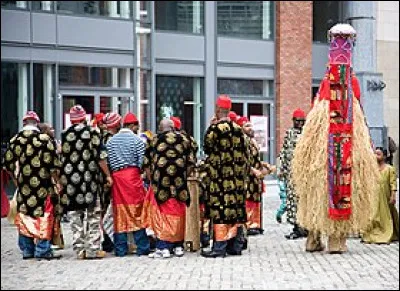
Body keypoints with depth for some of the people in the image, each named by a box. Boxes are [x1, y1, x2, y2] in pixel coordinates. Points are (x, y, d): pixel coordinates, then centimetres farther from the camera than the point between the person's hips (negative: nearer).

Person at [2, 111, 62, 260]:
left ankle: (27, 250, 17)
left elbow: (8, 163, 8)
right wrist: (57, 180, 1)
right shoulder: (45, 138, -8)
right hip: (42, 184, -3)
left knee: (24, 216, 11)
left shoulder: (15, 140, 3)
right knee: (43, 215, 3)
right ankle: (43, 250, 3)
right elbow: (52, 163, -11)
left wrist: (16, 179, 21)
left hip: (23, 185, 4)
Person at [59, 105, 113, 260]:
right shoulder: (92, 132, -2)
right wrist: (107, 175, 3)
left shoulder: (64, 135, 3)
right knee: (93, 214, 6)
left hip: (70, 179, 2)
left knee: (75, 215, 8)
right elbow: (100, 156, -5)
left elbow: (60, 159, 4)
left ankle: (79, 249, 8)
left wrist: (61, 180, 12)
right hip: (89, 177, -2)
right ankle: (93, 249, 4)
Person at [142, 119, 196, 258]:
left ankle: (163, 248, -4)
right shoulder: (184, 139, 9)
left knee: (161, 213, 2)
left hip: (160, 181, -2)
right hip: (179, 182, 2)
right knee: (179, 213, 11)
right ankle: (178, 246, 16)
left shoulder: (154, 140, 5)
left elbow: (146, 163, 4)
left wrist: (152, 179, 11)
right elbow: (191, 162, 8)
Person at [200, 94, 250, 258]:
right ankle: (234, 245, 17)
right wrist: (243, 171, 17)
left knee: (220, 208, -4)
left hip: (220, 177, -6)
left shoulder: (215, 129, -13)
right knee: (234, 207, 11)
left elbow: (207, 148, -2)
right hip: (236, 177, 6)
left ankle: (220, 247, -5)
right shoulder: (237, 129, 7)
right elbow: (244, 153, 9)